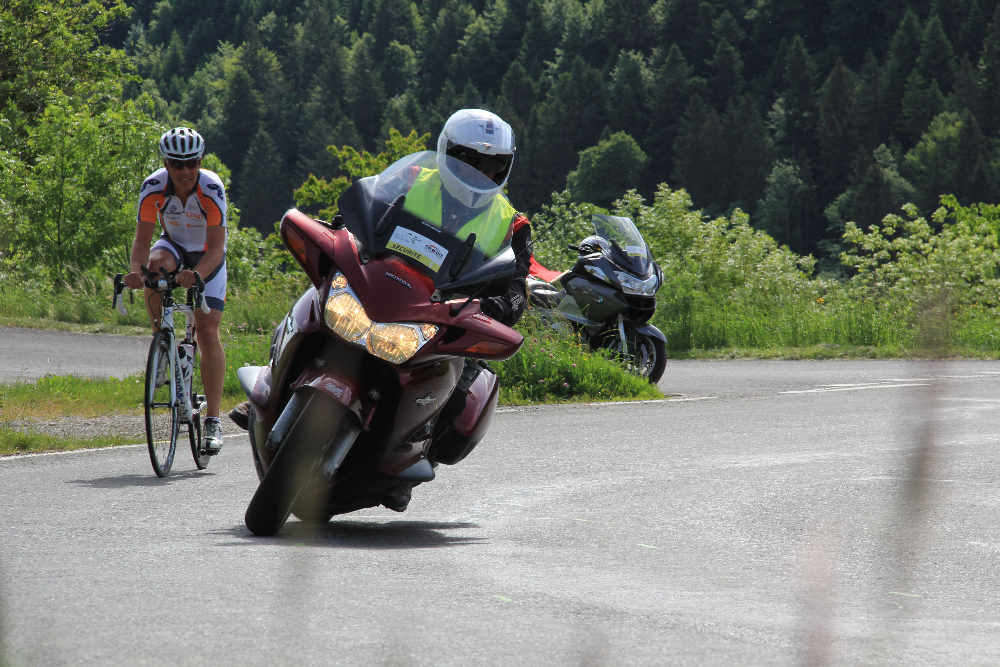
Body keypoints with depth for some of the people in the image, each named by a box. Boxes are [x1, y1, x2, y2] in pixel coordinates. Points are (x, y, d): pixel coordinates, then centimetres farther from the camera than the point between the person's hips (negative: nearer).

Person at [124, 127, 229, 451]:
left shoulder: (212, 189, -31)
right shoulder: (153, 187, -25)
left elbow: (216, 249, -33)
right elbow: (142, 239, -24)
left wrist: (196, 274, -52)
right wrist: (136, 269, -44)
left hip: (208, 257, -2)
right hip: (175, 246, 2)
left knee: (207, 333, -12)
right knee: (155, 266, -35)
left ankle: (213, 421, -7)